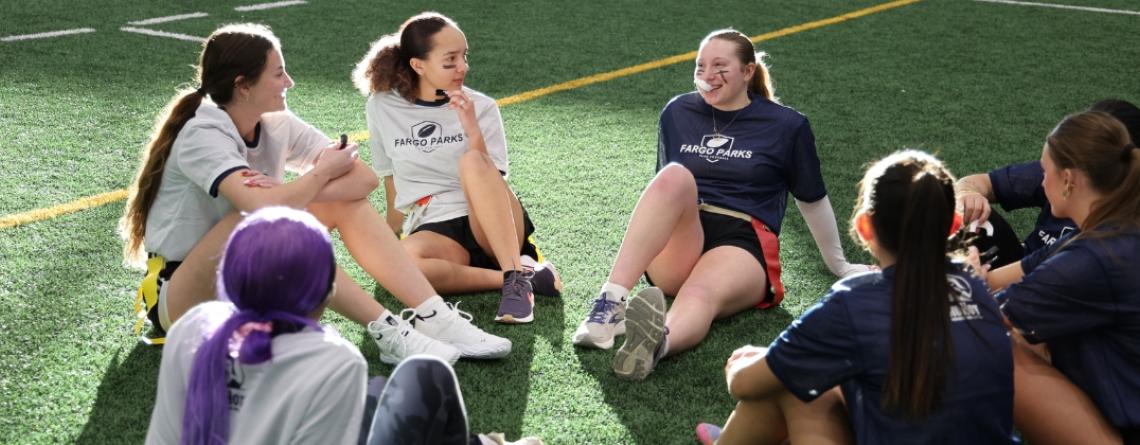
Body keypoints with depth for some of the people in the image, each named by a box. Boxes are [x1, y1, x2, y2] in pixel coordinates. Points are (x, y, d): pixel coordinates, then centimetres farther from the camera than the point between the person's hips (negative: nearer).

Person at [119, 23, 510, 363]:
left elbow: (364, 178, -9)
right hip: (179, 300, -7)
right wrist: (322, 173, -20)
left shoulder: (276, 126, -2)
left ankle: (438, 321, -21)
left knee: (343, 201, -10)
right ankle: (387, 332, -32)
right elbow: (262, 207, -39)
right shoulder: (202, 136, -22)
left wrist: (290, 194, -26)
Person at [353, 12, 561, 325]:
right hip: (433, 230, 0)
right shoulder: (383, 107, 6)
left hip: (491, 227, 0)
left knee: (472, 161, -32)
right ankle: (514, 277, -30)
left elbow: (493, 186, -7)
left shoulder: (480, 108, 2)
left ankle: (517, 275, -37)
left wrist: (474, 132, -19)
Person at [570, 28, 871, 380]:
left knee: (701, 294, -38)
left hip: (742, 245, -2)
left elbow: (812, 200, 17)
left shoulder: (787, 126, 7)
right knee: (675, 176, -31)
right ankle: (611, 301, -48)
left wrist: (839, 266, 27)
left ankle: (656, 343, -74)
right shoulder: (677, 113, 15)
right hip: (677, 248, 2)